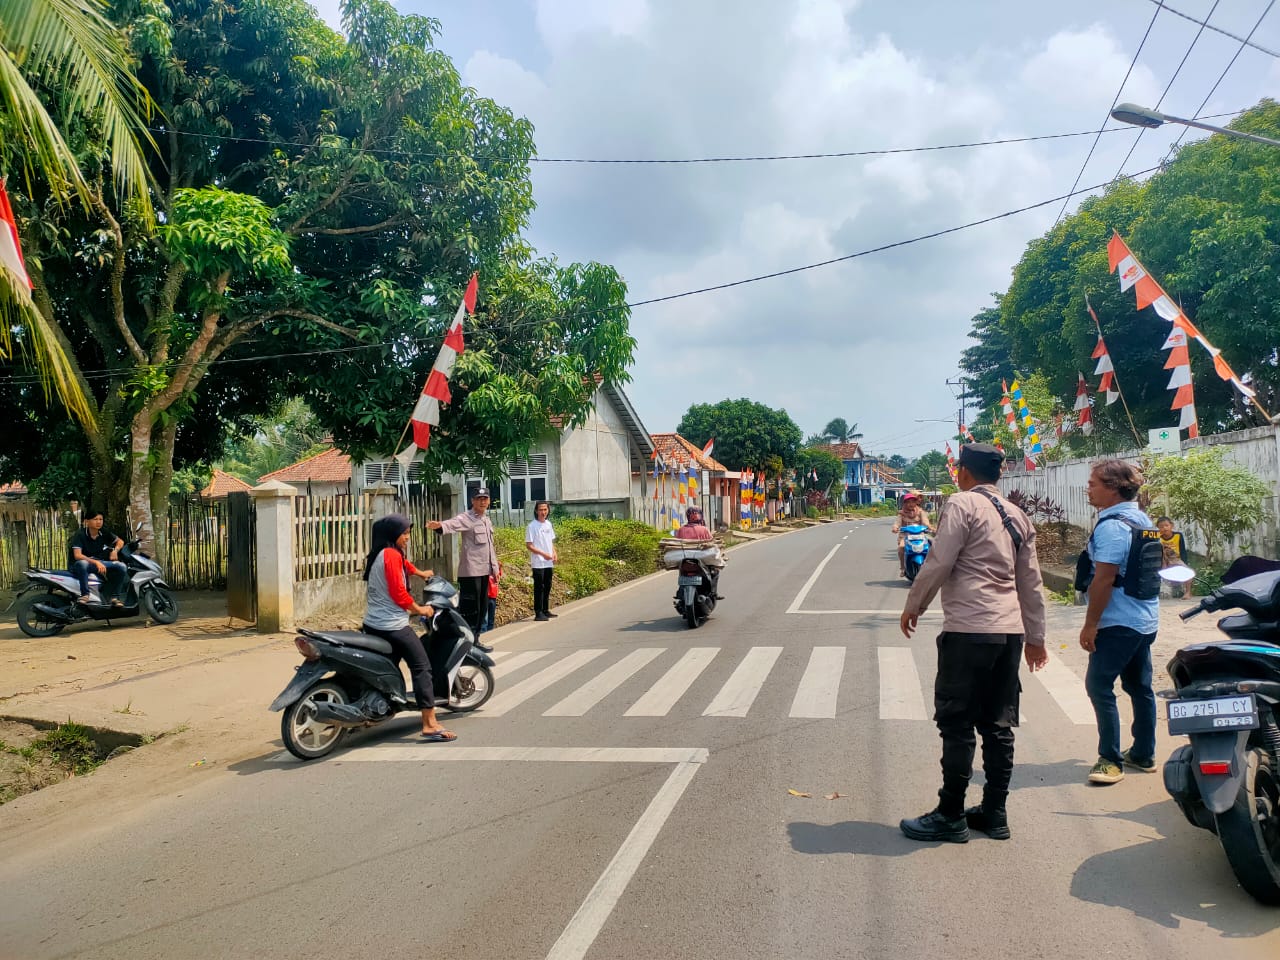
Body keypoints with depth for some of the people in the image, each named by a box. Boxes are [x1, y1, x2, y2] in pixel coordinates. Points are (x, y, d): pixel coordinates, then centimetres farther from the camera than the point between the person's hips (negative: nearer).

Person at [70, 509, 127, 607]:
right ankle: (85, 594, -31)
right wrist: (95, 562, -34)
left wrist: (115, 550, -10)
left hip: (100, 563, 5)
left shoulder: (104, 534, 3)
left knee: (122, 567, -18)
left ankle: (114, 597, -12)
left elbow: (120, 541, 13)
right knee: (82, 563, -41)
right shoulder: (80, 536, -12)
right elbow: (77, 555, -22)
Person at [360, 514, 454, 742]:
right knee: (421, 668, -8)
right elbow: (398, 593, -19)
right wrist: (420, 609, -5)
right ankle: (430, 725, -12)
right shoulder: (392, 555, -14)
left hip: (372, 625, 10)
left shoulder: (377, 555, 14)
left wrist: (421, 573, 51)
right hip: (393, 626, -10)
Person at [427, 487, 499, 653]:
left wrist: (495, 567, 23)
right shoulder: (466, 518, -10)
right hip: (470, 571, -9)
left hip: (485, 571, 9)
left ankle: (475, 640, 24)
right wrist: (440, 525, -54)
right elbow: (453, 523, -32)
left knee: (482, 608, 14)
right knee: (470, 609, -8)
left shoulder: (487, 521, 17)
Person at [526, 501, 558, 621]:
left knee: (547, 587, 12)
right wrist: (543, 554, -18)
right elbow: (529, 545, -12)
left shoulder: (548, 524, 11)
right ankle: (538, 613, 0)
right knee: (539, 588, -4)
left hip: (549, 563, 7)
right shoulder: (532, 526, -10)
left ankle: (546, 610, 21)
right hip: (538, 563, -7)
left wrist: (554, 553, 3)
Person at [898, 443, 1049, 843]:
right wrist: (1035, 637, 23)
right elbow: (1031, 581, 18)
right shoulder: (1016, 515, 16)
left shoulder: (962, 504, -7)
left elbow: (938, 562, -11)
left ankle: (950, 816, 6)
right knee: (998, 724, 13)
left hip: (968, 630, -8)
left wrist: (913, 607, 2)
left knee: (957, 724, 0)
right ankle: (994, 812, 20)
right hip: (1010, 630, 8)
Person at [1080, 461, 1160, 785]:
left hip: (1119, 622, -10)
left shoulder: (1111, 526, -18)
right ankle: (1144, 754, 23)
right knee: (1140, 686, 15)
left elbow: (1104, 579, -22)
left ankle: (1110, 760, -3)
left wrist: (1090, 624, -16)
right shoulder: (1143, 519, 11)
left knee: (1099, 685, -6)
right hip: (1146, 620, 10)